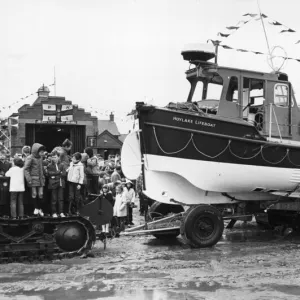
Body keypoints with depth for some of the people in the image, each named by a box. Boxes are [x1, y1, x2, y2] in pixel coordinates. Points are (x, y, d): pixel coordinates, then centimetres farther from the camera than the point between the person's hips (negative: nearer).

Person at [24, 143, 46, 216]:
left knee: (41, 194, 3)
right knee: (34, 194, 2)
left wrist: (43, 177, 14)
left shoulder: (40, 157, 9)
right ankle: (36, 208, 14)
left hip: (40, 179, 5)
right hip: (34, 179, -5)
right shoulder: (30, 158, -11)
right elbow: (26, 169, -12)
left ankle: (39, 208, 15)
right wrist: (29, 179, -17)